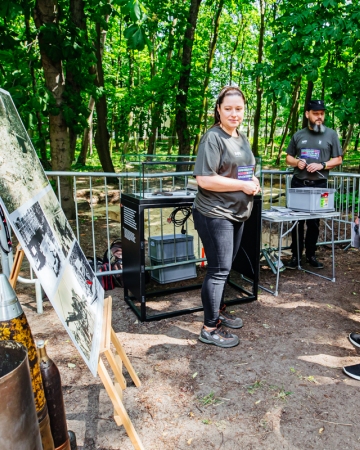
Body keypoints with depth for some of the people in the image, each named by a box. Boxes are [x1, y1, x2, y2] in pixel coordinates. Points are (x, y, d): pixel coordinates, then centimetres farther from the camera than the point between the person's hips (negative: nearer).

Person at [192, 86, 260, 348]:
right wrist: (243, 185, -18)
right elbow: (204, 179, -23)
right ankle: (210, 328, 9)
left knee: (225, 267, 18)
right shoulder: (213, 138, -15)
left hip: (237, 214, 9)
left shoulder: (242, 138, 13)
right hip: (215, 215, -9)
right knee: (219, 269, -4)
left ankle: (218, 311, 35)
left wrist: (254, 182, 2)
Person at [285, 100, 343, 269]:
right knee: (297, 220, 4)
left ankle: (311, 255, 17)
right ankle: (295, 255, 12)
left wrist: (321, 165, -14)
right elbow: (288, 158, 13)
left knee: (314, 222, 5)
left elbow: (338, 159, 3)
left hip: (319, 185, -1)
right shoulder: (298, 135, 9)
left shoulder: (331, 134, 4)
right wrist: (297, 162, -9)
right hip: (298, 183, 1)